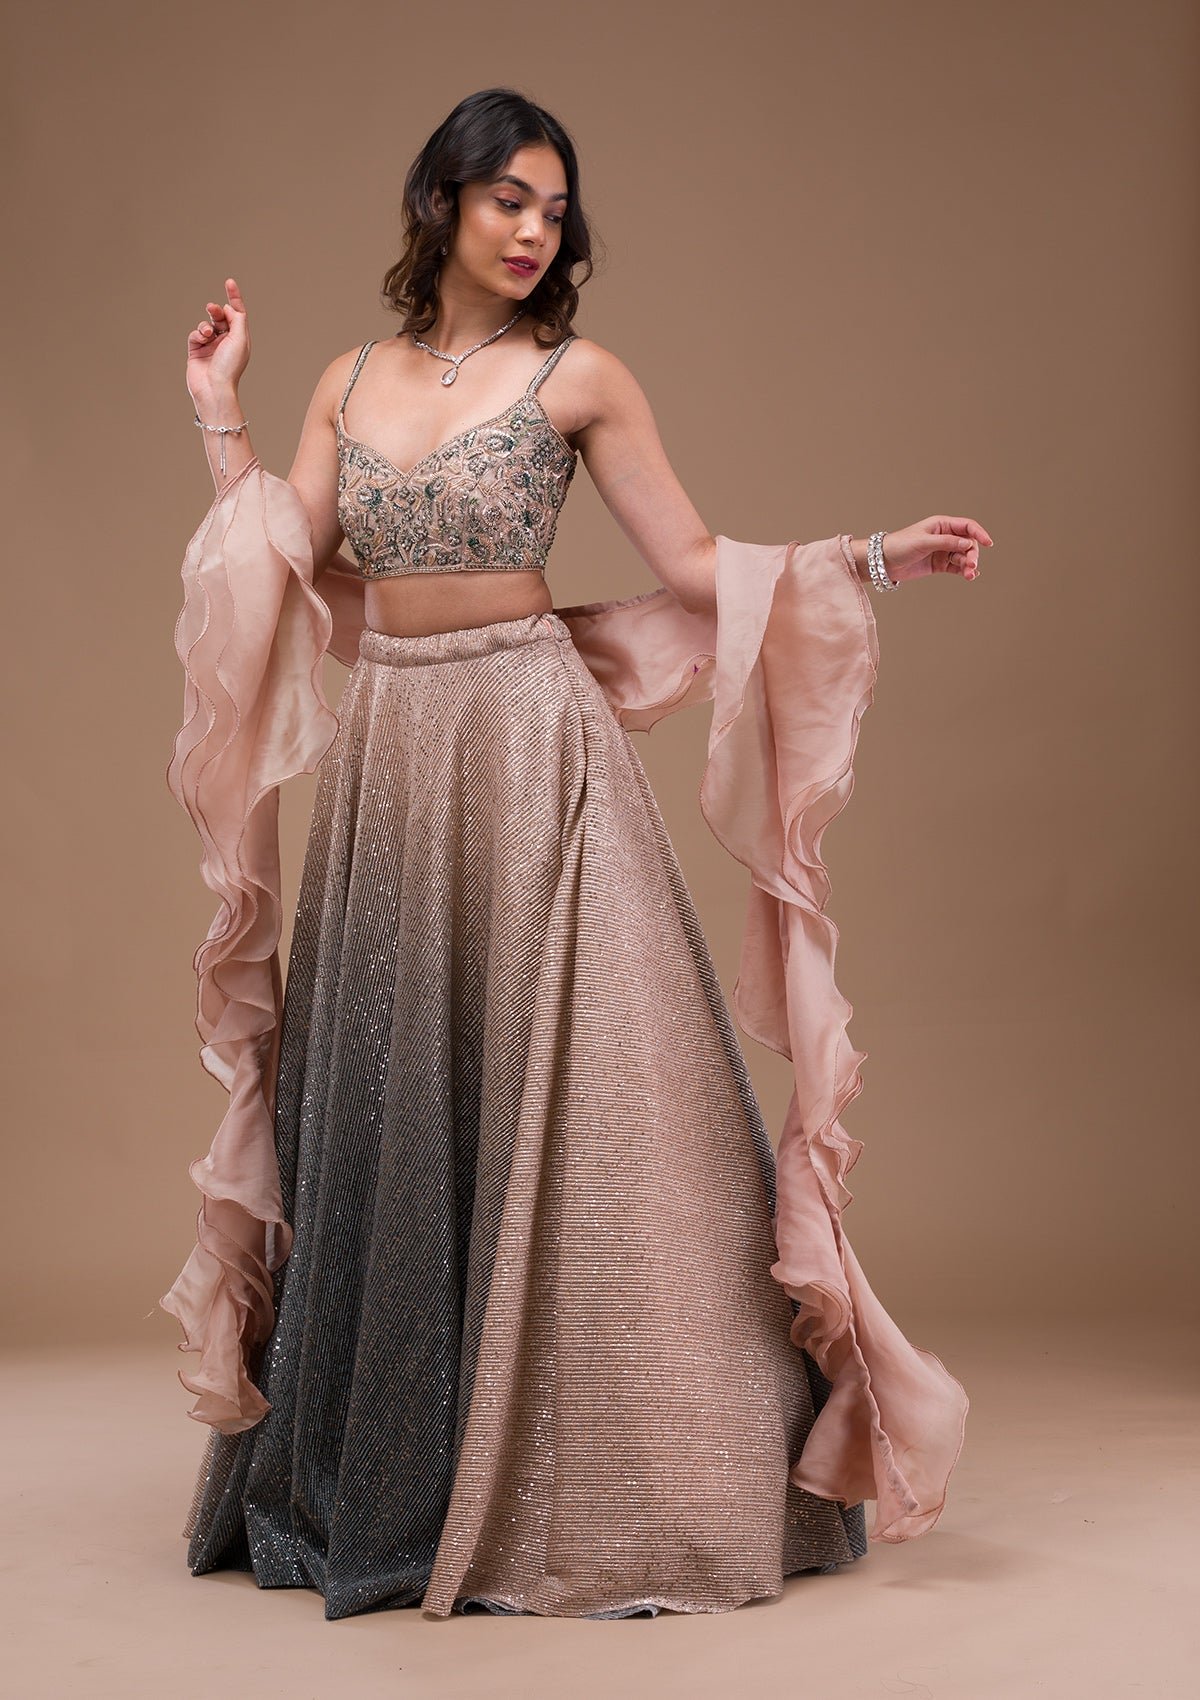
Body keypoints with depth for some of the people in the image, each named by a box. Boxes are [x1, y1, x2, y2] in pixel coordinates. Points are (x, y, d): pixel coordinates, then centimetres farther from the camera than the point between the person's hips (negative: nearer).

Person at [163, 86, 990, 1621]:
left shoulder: (577, 378, 2)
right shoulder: (350, 383, 13)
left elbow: (695, 567, 1)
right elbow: (284, 577, 7)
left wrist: (874, 558, -8)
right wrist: (220, 417, 9)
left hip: (529, 750, -4)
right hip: (383, 762, 4)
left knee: (560, 1102, -6)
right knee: (380, 1112, 7)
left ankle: (585, 1490, 4)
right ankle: (383, 1485, 21)